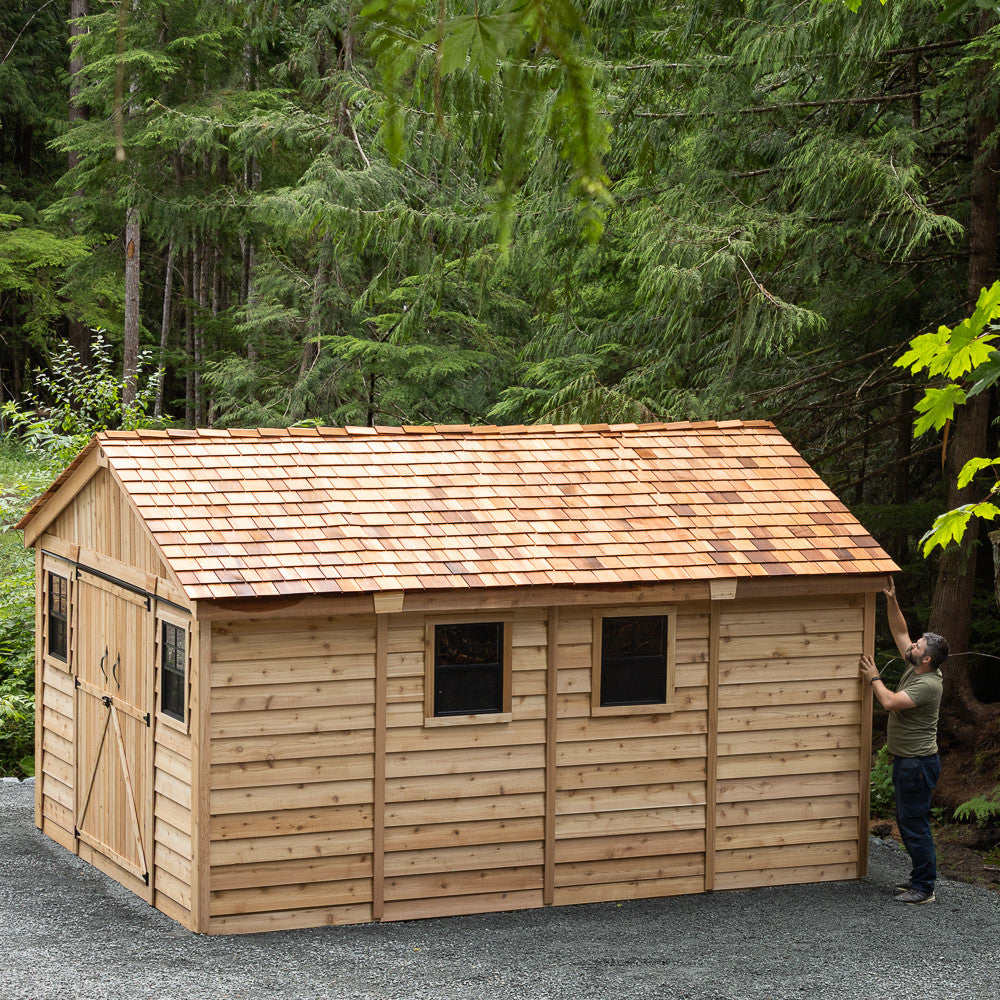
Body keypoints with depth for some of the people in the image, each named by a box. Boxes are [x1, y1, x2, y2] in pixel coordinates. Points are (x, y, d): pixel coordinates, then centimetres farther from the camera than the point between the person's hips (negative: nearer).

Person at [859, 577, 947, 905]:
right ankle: (920, 877, 26)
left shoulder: (928, 684, -22)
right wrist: (891, 601, 3)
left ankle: (924, 888, -1)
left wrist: (874, 678, -12)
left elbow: (889, 702, -28)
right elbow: (900, 632, 13)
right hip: (906, 761, 10)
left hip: (918, 764, -10)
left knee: (914, 823, -6)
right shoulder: (914, 669, 5)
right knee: (908, 822, 17)